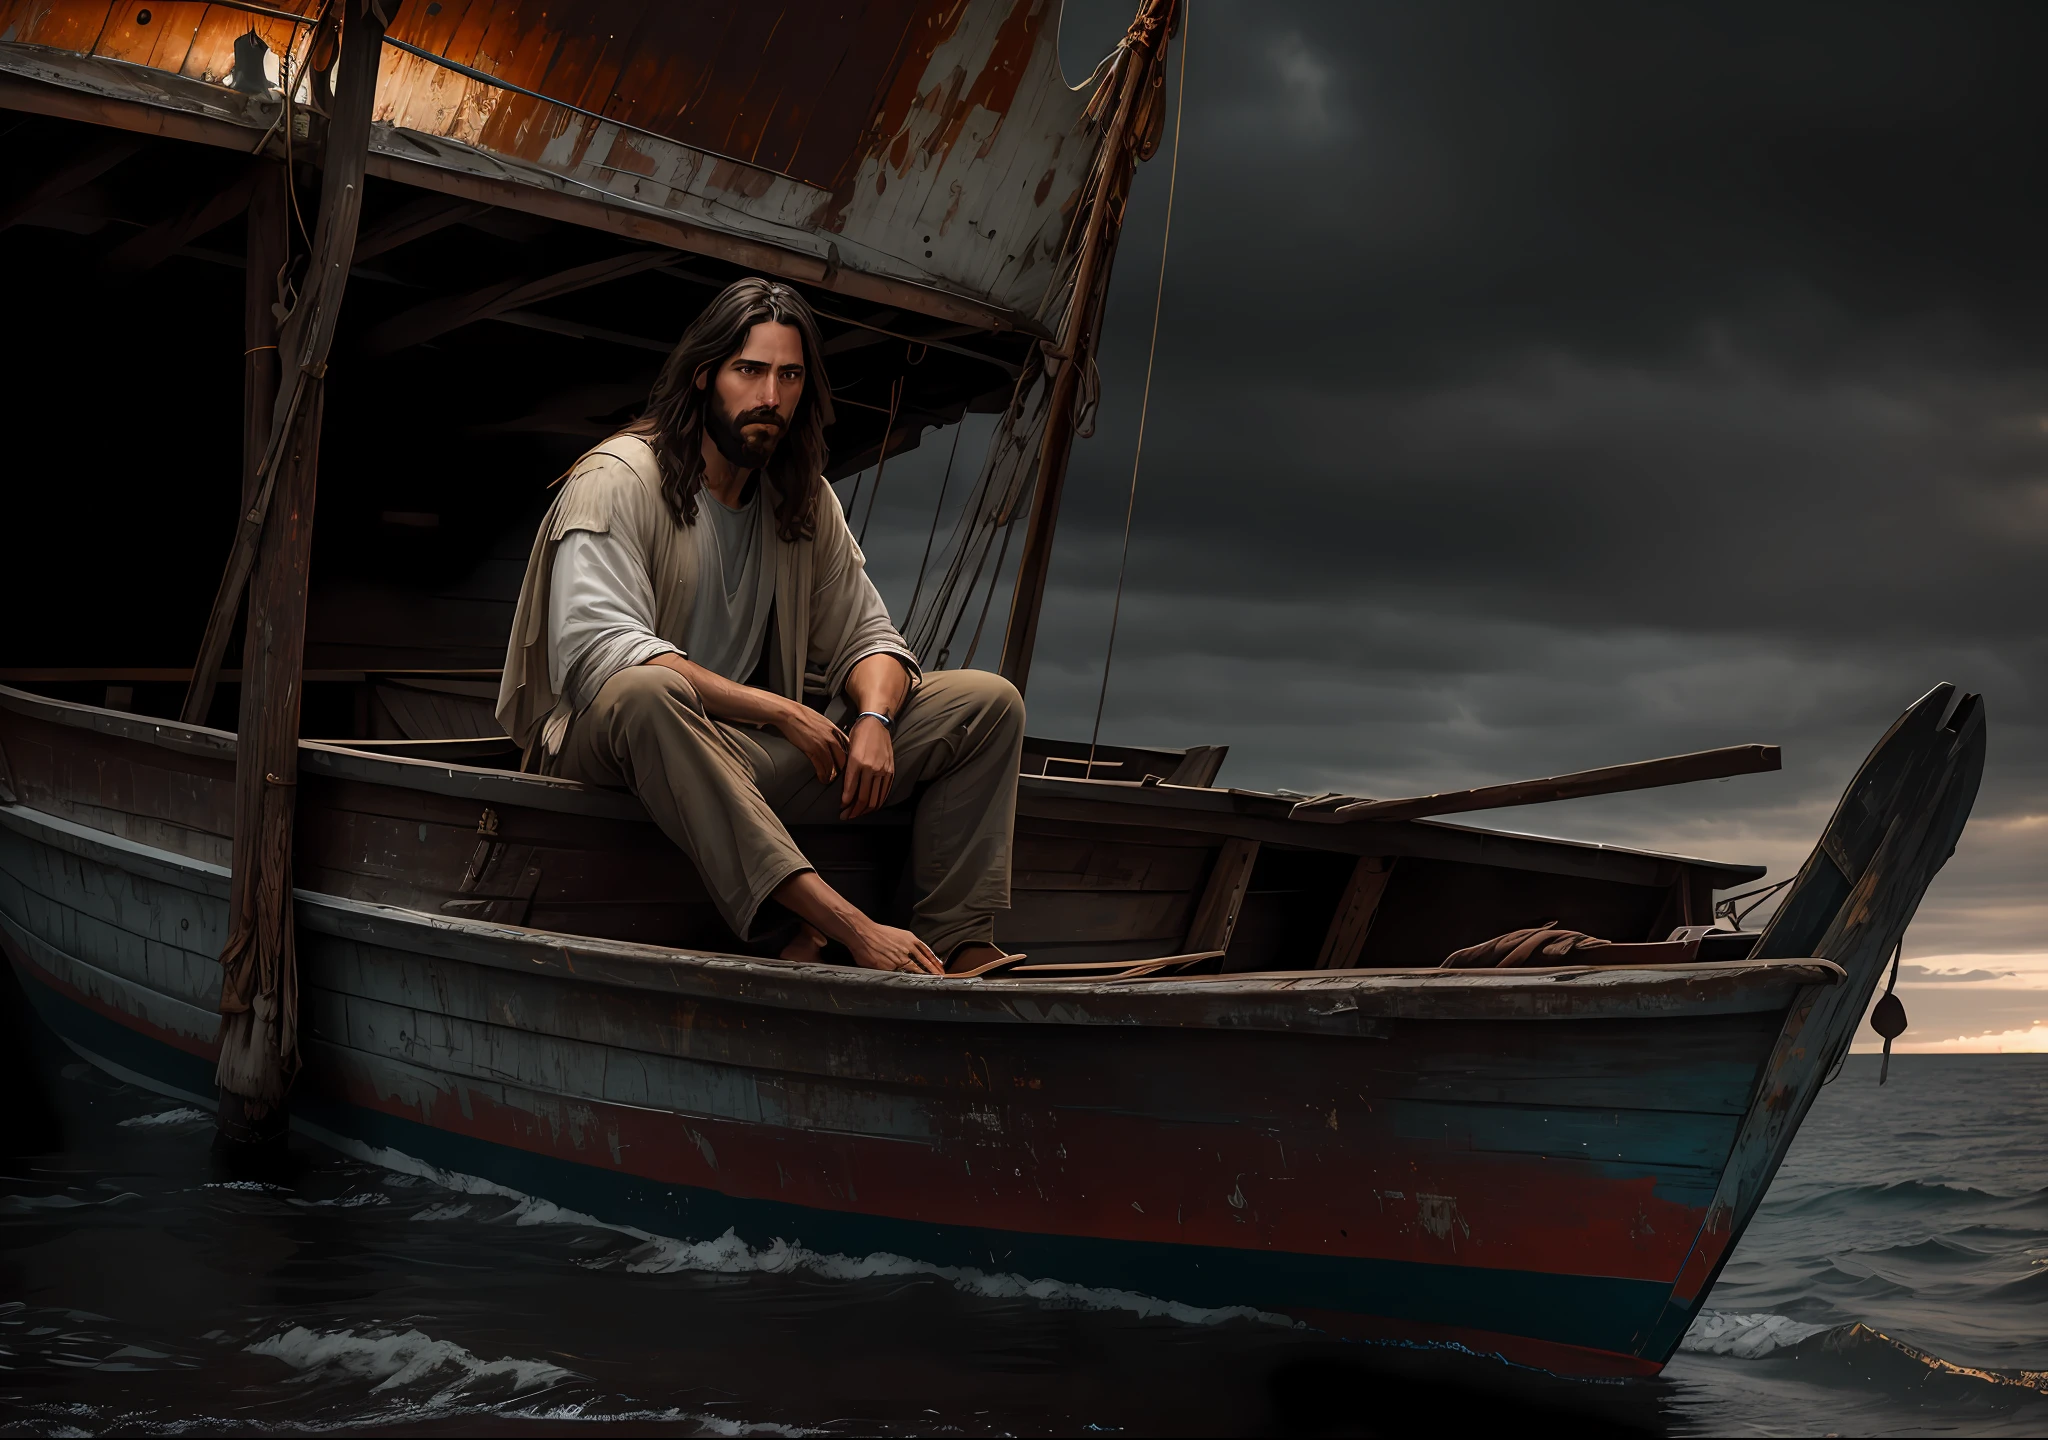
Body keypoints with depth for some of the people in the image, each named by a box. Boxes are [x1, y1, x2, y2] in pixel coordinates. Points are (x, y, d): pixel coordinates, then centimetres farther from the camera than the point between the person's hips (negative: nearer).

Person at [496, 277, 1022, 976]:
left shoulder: (807, 500, 11)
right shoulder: (618, 479, -9)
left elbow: (868, 638, 13)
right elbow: (601, 652, -22)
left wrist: (874, 719, -12)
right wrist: (778, 710, -23)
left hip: (750, 759, 6)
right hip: (613, 744, -6)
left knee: (988, 701, -5)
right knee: (644, 693, -43)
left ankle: (959, 950, -23)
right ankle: (847, 928, -48)